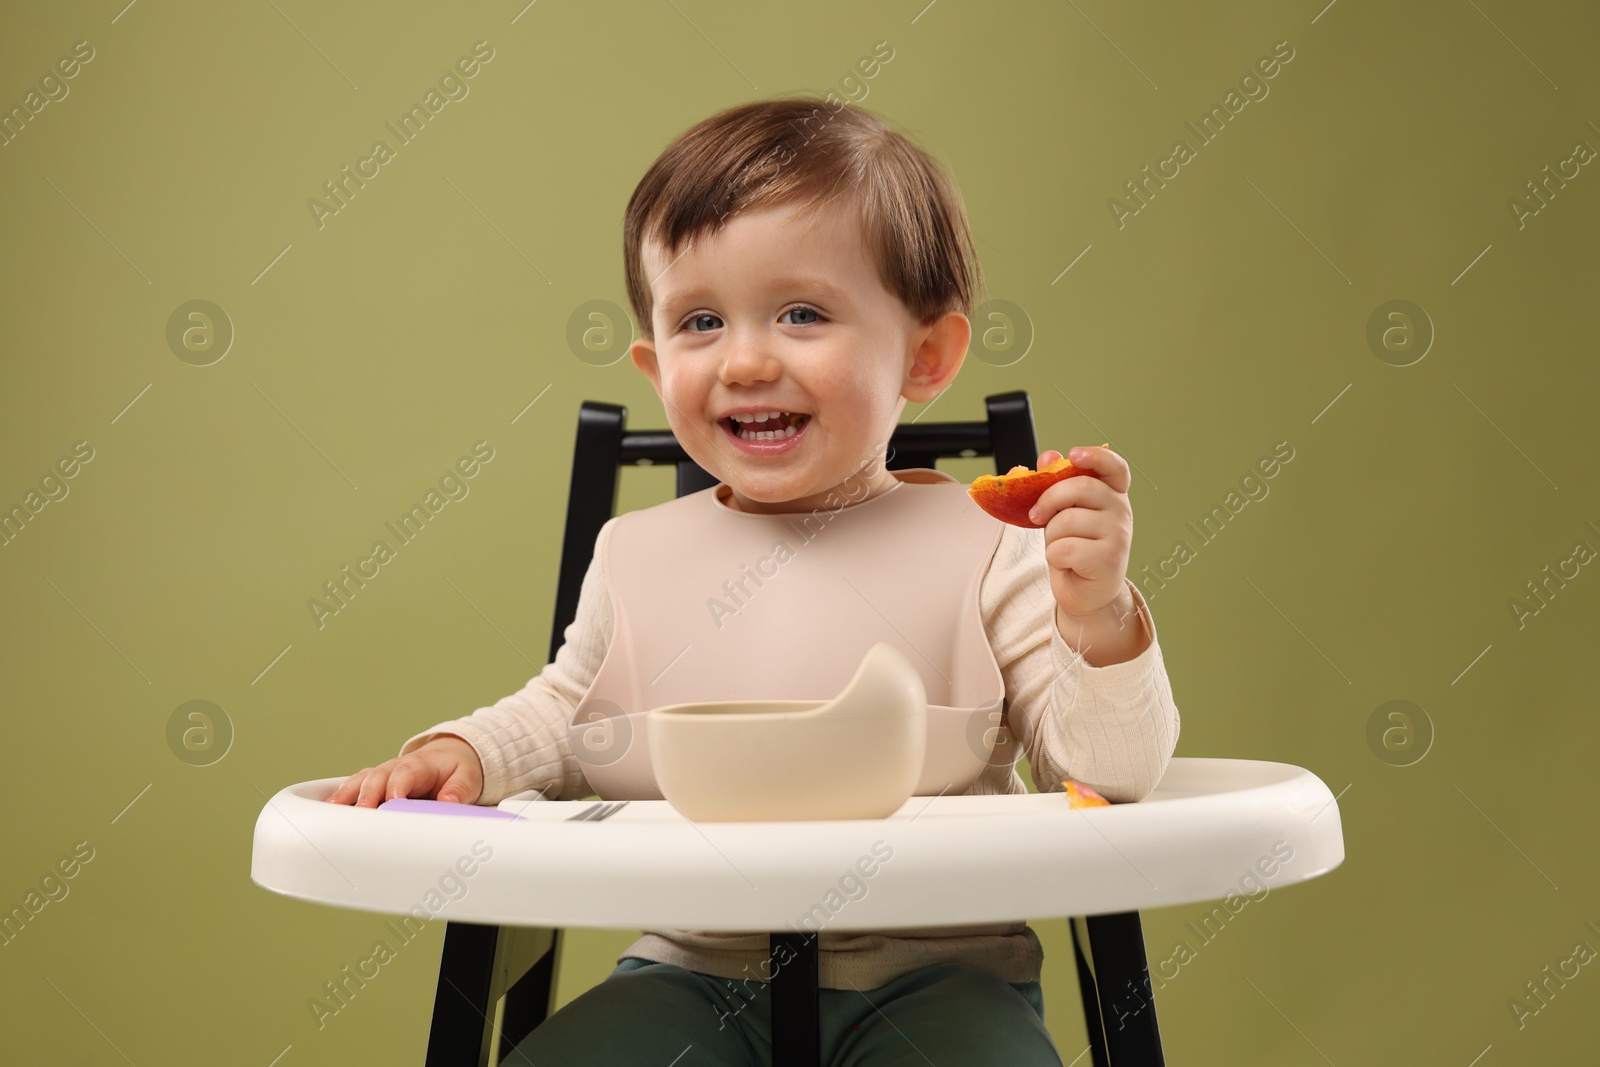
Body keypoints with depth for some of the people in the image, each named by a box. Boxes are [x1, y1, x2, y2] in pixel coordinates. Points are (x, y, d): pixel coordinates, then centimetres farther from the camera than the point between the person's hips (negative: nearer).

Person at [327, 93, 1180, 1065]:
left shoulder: (987, 548, -7)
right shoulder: (636, 556, 4)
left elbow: (1116, 772, -6)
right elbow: (563, 722, 21)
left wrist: (1098, 615, -22)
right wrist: (463, 753, 1)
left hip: (932, 974, -2)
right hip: (694, 976, 2)